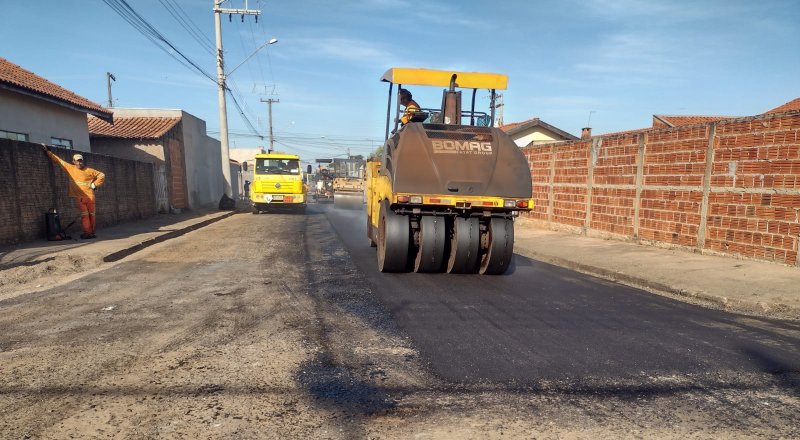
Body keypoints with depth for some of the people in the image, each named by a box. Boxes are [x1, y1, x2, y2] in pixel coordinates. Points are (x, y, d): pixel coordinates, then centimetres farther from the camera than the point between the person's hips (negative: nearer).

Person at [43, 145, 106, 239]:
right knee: (84, 214, -3)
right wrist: (48, 151, 13)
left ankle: (91, 232, 7)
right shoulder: (70, 168, 8)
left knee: (91, 214, 2)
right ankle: (87, 232, 0)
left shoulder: (89, 171, 3)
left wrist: (95, 185, 3)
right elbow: (58, 160, 13)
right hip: (79, 197, 0)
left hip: (90, 196, 0)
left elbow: (101, 175, 9)